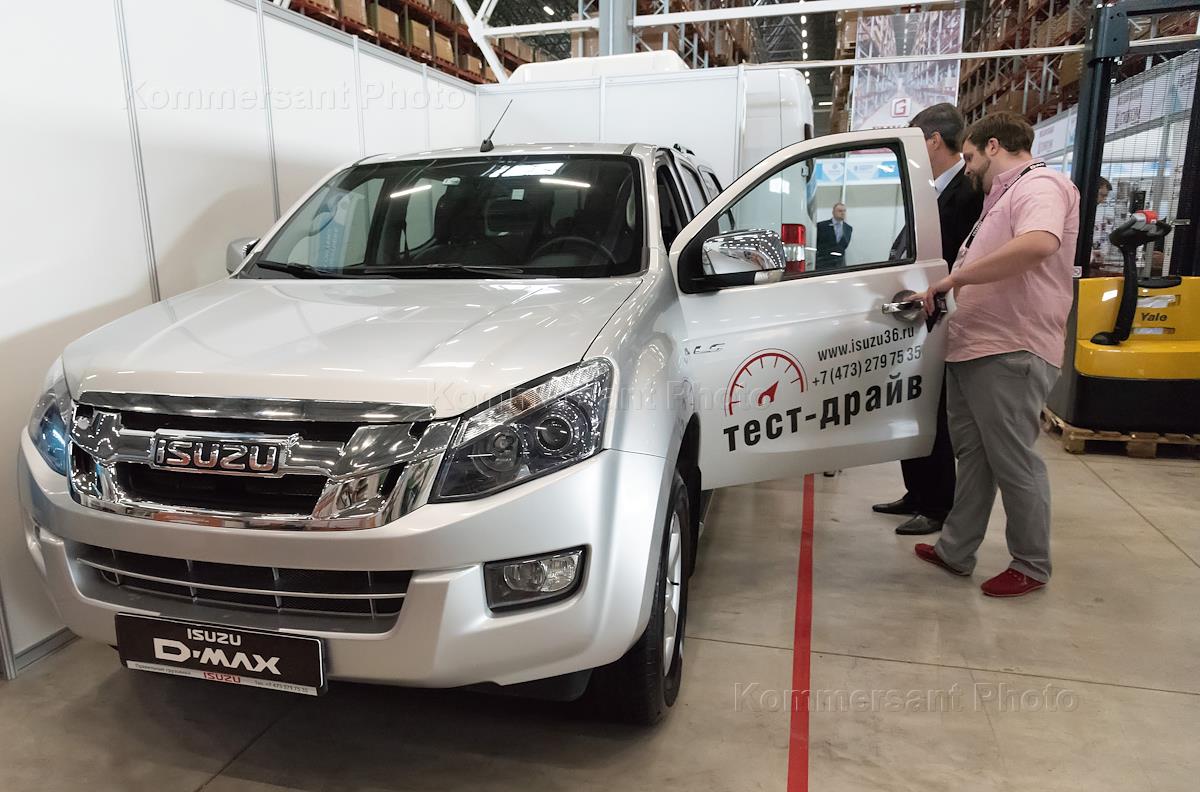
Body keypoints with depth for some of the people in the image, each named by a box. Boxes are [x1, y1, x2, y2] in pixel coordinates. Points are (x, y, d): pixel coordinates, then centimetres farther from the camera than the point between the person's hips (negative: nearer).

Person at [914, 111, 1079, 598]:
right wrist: (938, 292, 15)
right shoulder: (1002, 198, 23)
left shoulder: (1040, 186, -8)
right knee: (973, 456, 13)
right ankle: (955, 551, 23)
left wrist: (955, 277, -24)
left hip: (1010, 355, -10)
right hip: (971, 350, 10)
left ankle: (1031, 567, 14)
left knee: (1014, 464, -1)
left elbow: (1038, 244, -31)